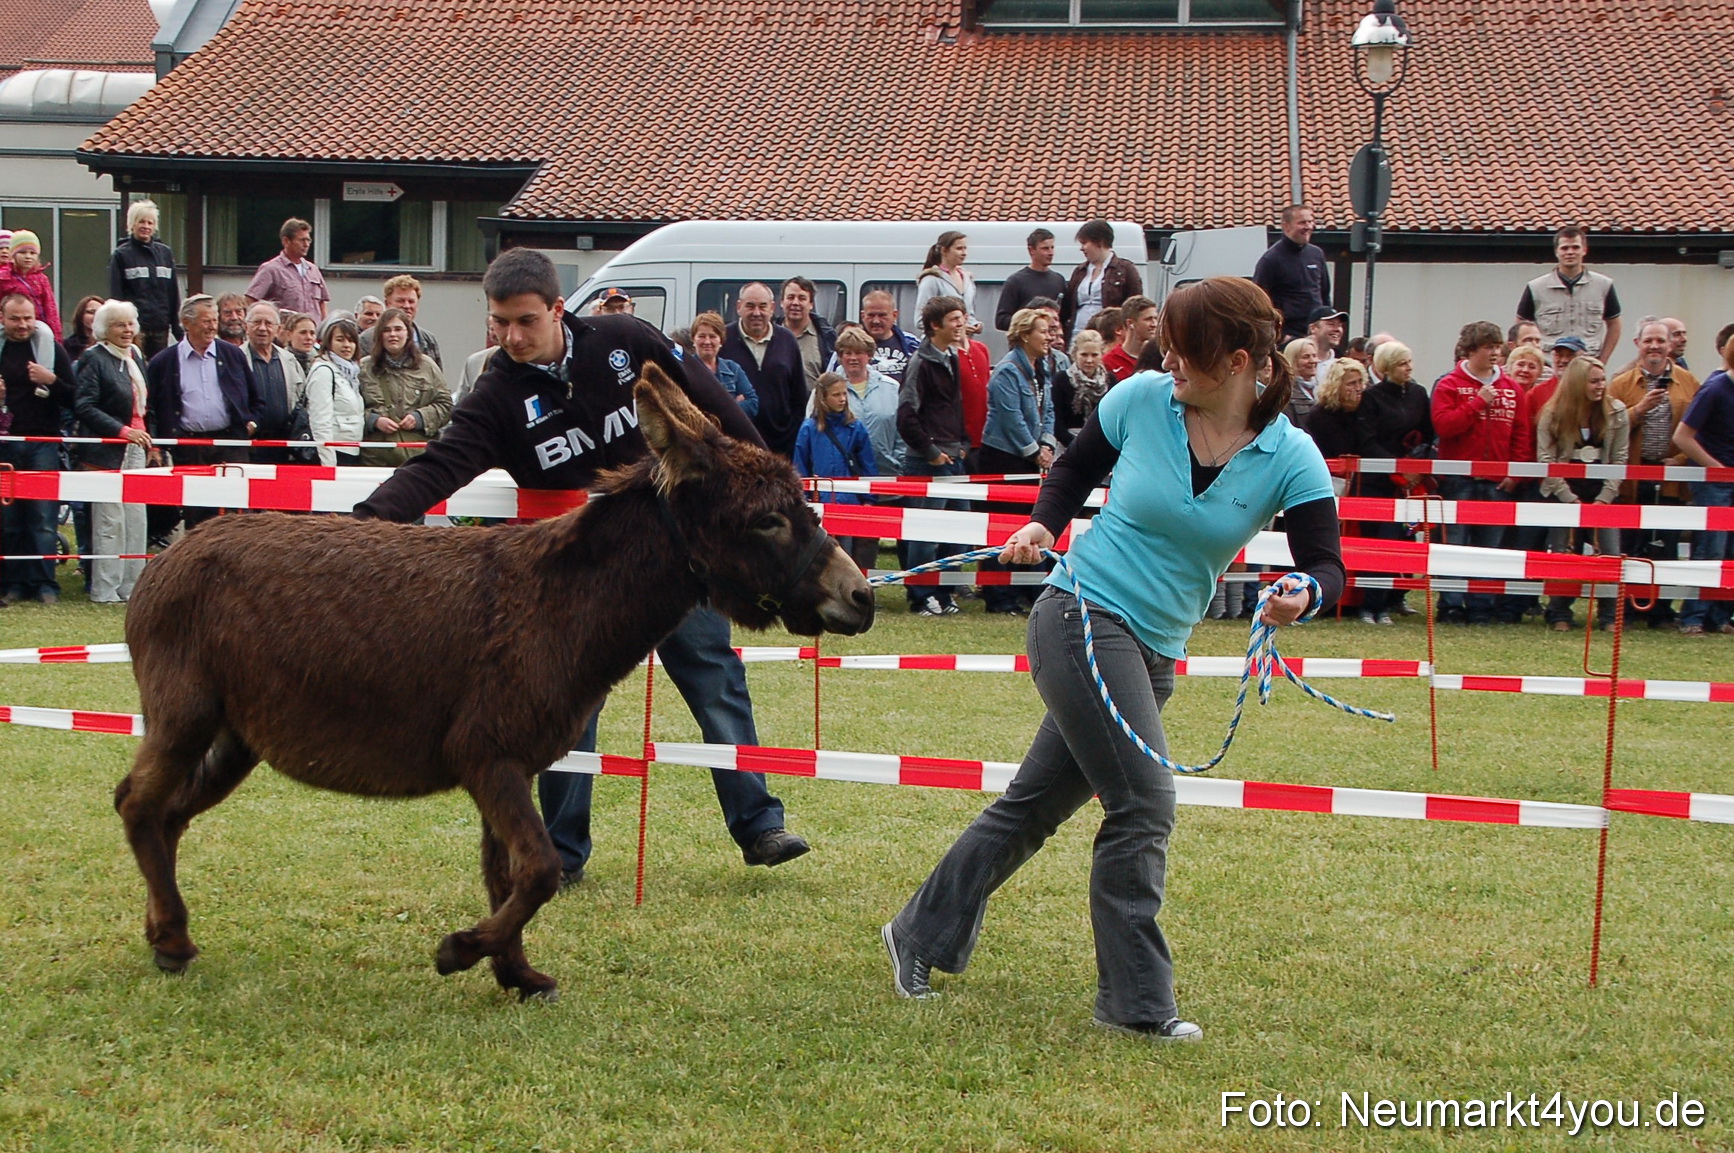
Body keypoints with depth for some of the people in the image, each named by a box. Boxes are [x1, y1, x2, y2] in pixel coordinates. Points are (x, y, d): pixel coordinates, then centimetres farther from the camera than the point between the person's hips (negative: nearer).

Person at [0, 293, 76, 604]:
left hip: (42, 444, -2)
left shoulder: (51, 347, 6)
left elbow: (73, 398, 4)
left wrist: (51, 381, -13)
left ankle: (44, 584, -3)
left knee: (43, 517, -5)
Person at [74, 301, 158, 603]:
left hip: (136, 449, 7)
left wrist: (150, 443, 17)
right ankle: (105, 589, -3)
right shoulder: (94, 360, -6)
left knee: (136, 519, 6)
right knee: (110, 521, -8)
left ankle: (131, 586, 11)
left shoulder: (135, 357, 17)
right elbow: (84, 406, -13)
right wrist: (122, 431, -18)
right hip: (108, 452, -7)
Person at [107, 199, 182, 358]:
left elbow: (174, 292, 14)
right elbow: (116, 295, -1)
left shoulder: (165, 253, 14)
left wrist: (177, 328, 10)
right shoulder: (121, 255, 3)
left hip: (161, 327, 4)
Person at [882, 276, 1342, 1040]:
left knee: (1036, 805, 15)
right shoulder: (1140, 400, -9)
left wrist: (1303, 596, -35)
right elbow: (1077, 469, 9)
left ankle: (921, 936, 32)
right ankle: (1137, 1001, -3)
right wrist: (1044, 525, -8)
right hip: (1084, 614, -4)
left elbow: (1325, 565, -13)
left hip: (1156, 651, 4)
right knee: (1143, 805, -14)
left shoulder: (1290, 459, -8)